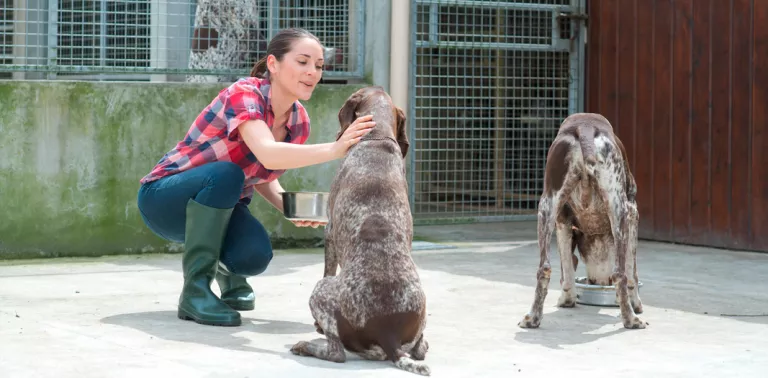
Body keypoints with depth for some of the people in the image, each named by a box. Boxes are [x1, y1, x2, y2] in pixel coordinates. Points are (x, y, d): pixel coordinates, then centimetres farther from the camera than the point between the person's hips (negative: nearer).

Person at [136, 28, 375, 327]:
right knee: (225, 175, -36)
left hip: (218, 206, 6)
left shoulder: (299, 121, -6)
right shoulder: (244, 94, -27)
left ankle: (226, 268, 13)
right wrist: (334, 149, -56)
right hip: (163, 198, -6)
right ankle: (195, 289, -25)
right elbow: (267, 155, -45)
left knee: (255, 255, -25)